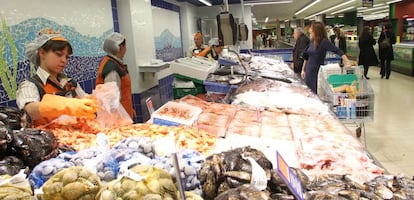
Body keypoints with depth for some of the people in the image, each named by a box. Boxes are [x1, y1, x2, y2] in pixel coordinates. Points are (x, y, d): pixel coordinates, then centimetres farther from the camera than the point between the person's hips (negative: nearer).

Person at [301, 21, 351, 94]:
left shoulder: (324, 42, -13)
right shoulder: (312, 42, 8)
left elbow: (337, 51, -22)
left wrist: (347, 62, -36)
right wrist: (303, 70, 20)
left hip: (317, 73, -7)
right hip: (309, 72, 7)